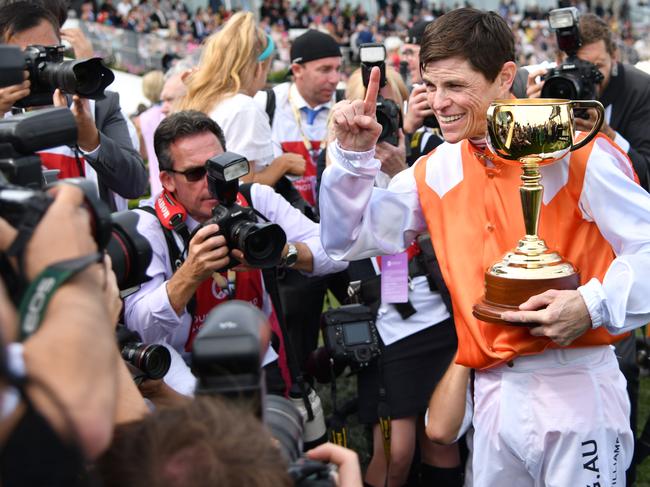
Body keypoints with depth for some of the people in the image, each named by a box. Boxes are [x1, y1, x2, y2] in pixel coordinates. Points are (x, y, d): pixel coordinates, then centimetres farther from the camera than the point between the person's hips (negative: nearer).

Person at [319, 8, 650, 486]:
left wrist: (593, 305, -24)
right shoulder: (436, 170, 7)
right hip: (495, 392, 5)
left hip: (576, 388, -5)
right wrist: (354, 155, -3)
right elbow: (349, 239, 9)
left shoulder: (573, 151, -10)